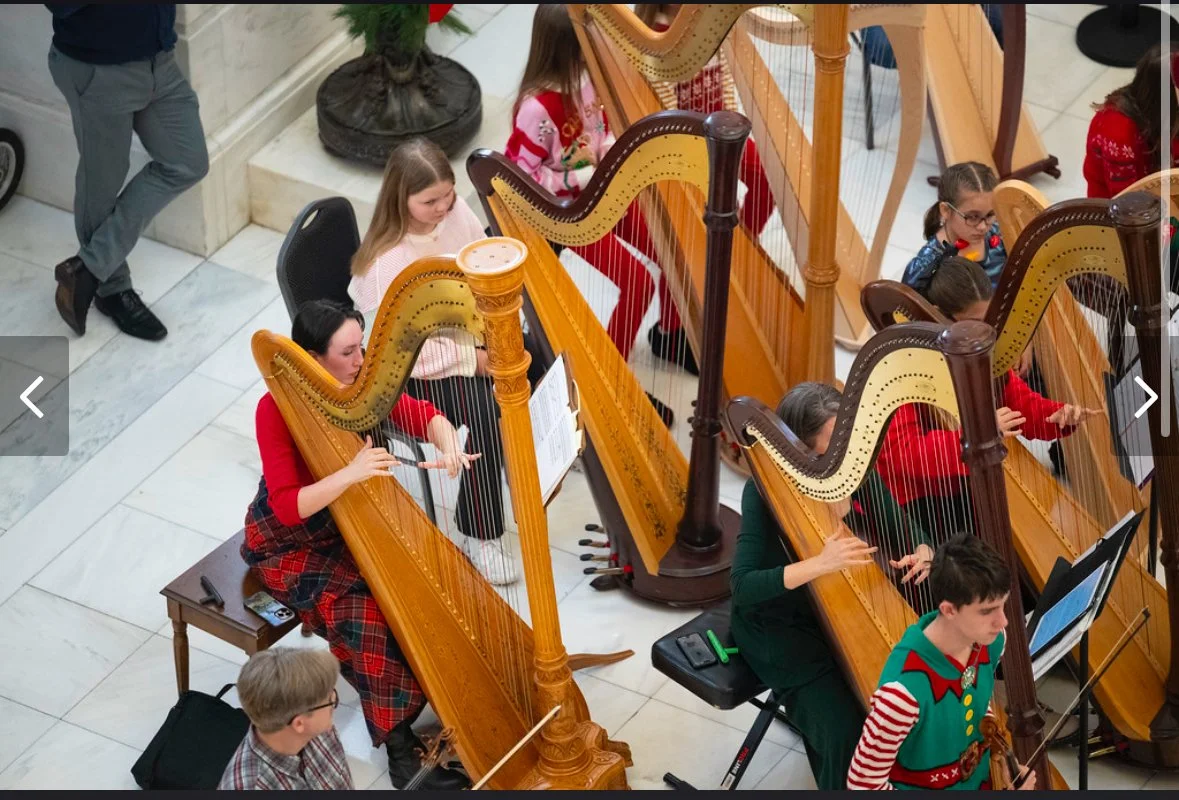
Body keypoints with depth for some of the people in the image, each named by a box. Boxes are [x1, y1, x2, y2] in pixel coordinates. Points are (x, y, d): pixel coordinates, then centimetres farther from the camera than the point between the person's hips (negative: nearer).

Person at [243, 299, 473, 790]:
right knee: (364, 612, -28)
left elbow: (424, 416, -9)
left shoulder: (360, 385, -11)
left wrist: (449, 447, -32)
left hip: (351, 520, 6)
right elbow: (288, 508, -31)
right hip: (290, 543, -6)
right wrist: (351, 474, -44)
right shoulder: (277, 410, -27)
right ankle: (399, 745, -18)